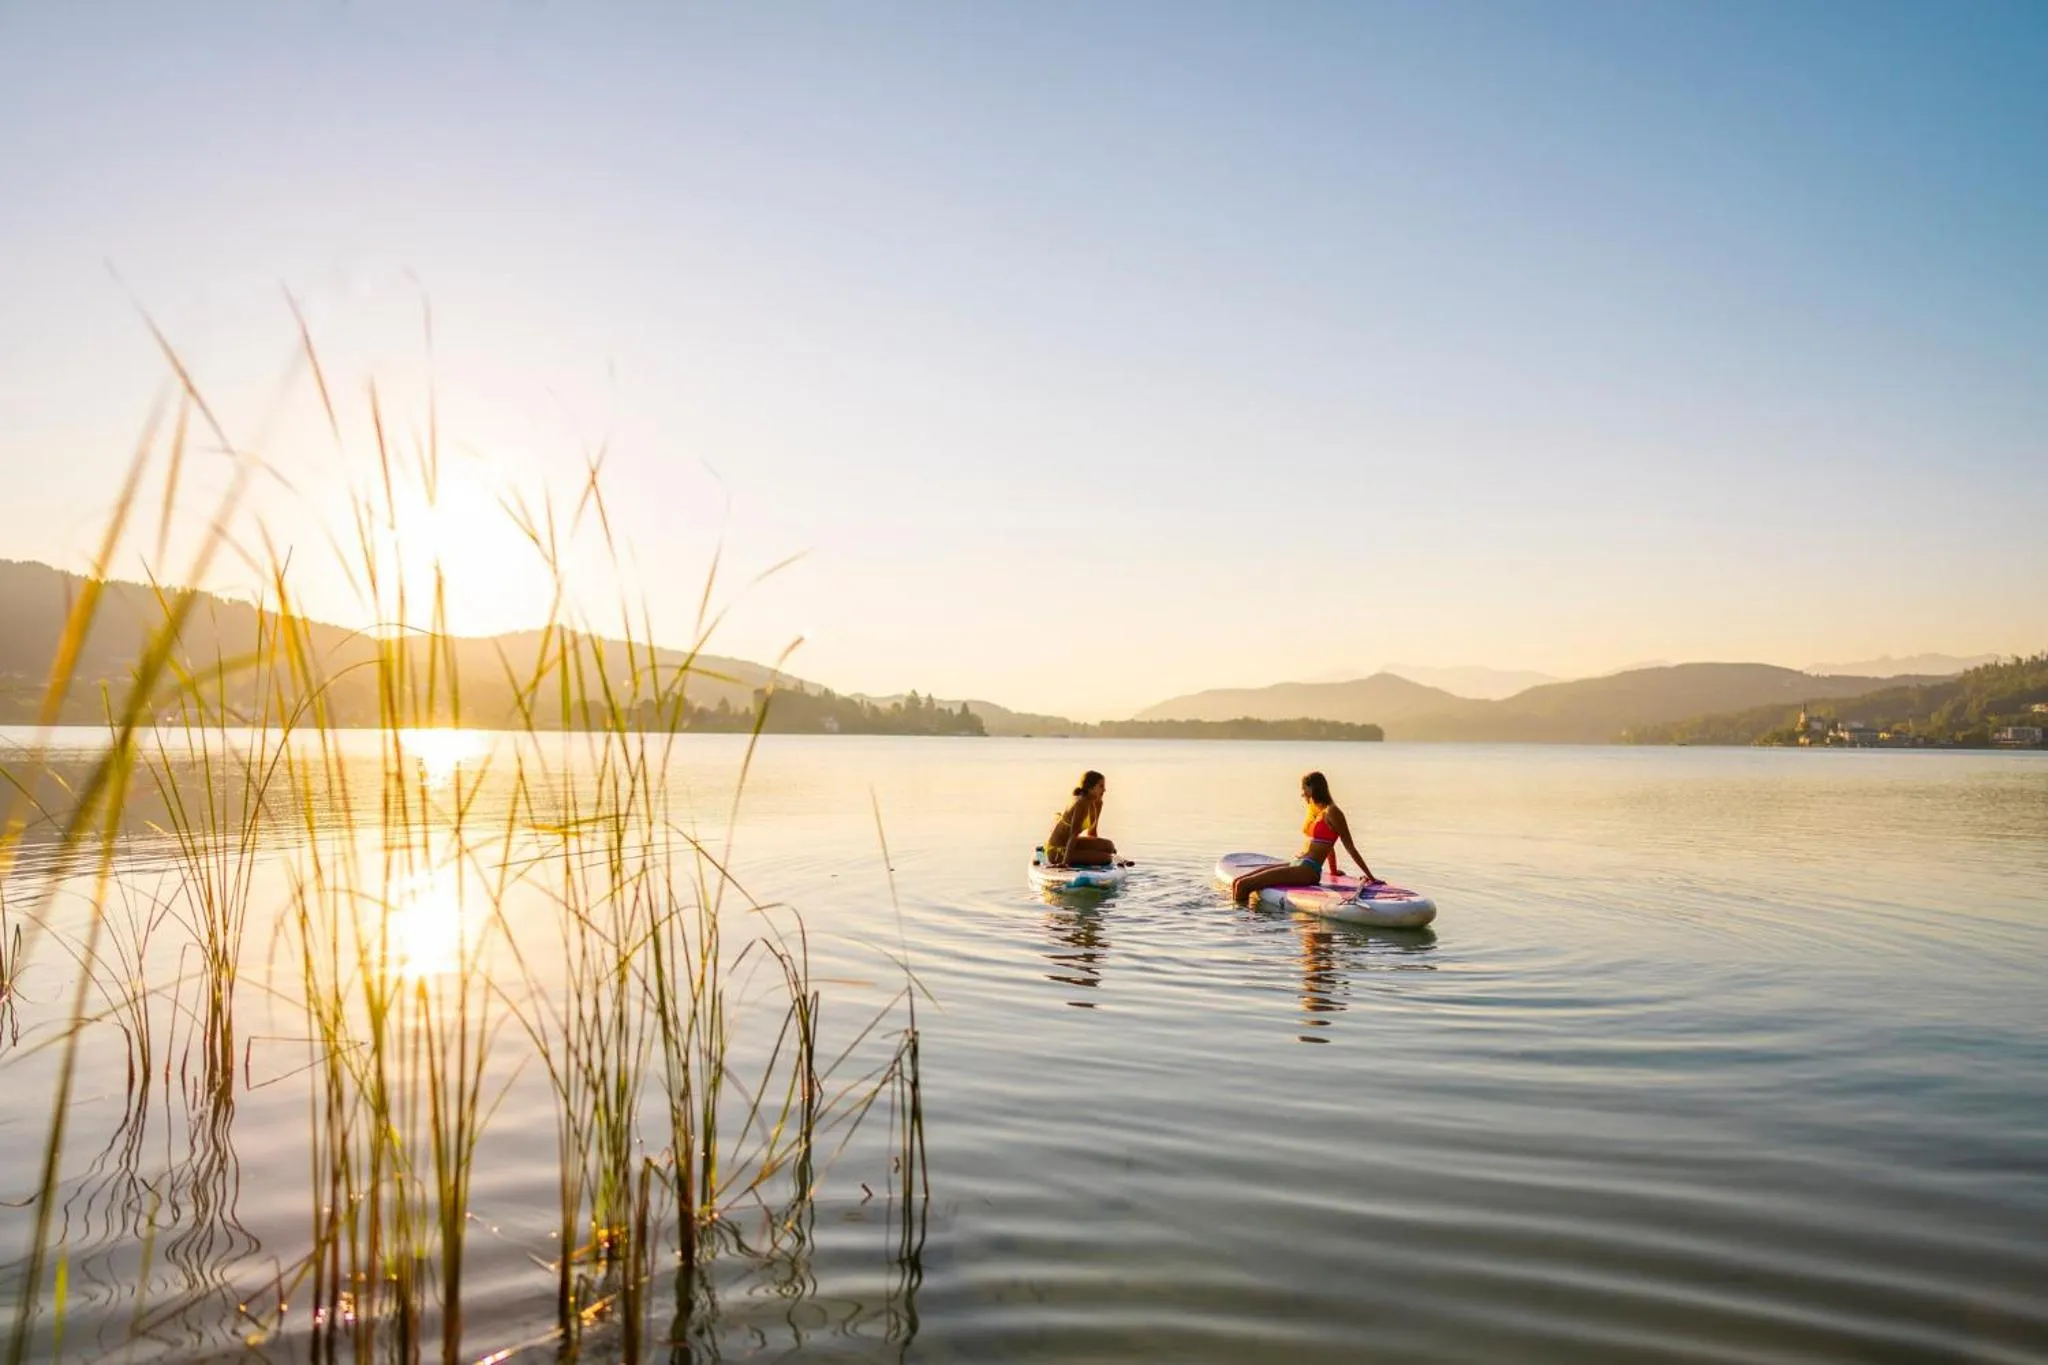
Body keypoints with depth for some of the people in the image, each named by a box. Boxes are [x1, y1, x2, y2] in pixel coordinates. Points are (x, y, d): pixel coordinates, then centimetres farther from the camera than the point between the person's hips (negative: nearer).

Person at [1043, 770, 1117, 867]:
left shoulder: (1097, 803, 3)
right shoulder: (1081, 803, -24)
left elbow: (1092, 832, 16)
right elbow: (1073, 834, -29)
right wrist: (1065, 862, -32)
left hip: (1066, 843, 11)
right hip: (1057, 850, -11)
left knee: (1109, 846, 11)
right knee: (1106, 858, -18)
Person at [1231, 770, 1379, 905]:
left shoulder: (1331, 812, -8)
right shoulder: (1315, 811, 18)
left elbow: (1350, 847, -7)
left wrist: (1370, 876, -6)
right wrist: (1334, 870, 36)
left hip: (1308, 870, -9)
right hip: (1297, 865, 9)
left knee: (1243, 885, -23)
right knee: (1237, 883, -4)